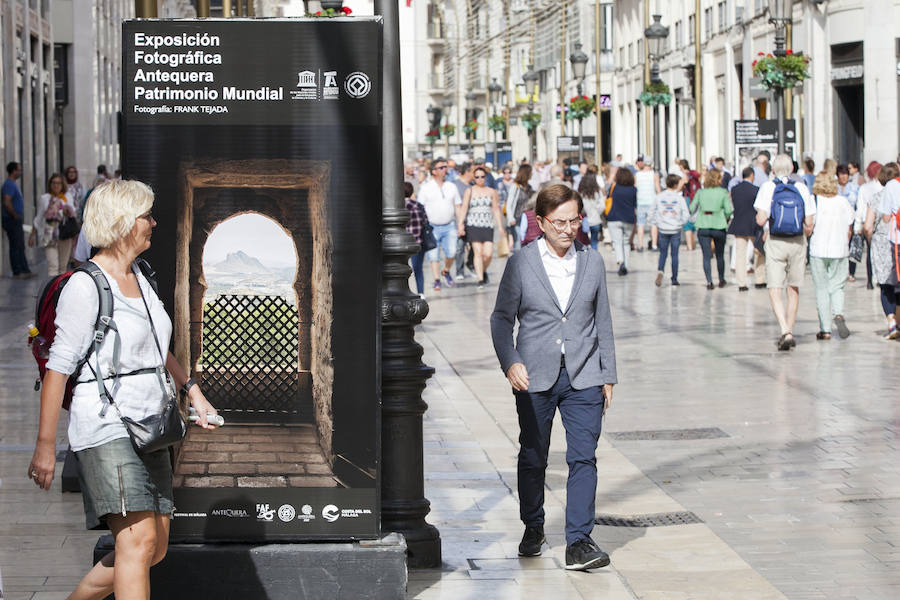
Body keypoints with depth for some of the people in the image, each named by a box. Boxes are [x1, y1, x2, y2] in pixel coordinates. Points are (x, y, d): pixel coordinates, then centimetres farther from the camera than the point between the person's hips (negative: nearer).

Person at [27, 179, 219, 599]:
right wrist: (45, 444, -15)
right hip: (105, 426, -9)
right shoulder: (84, 287, -11)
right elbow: (58, 366, -13)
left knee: (155, 548, 8)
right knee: (138, 540, -19)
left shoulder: (139, 279, 15)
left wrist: (192, 390, 21)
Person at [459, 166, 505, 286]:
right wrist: (460, 225, -8)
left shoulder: (491, 192, 11)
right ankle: (480, 279, -7)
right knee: (478, 252, -10)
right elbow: (464, 208, 1)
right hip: (473, 225, -2)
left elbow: (496, 210, 12)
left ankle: (483, 271, 21)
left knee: (488, 253, -8)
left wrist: (500, 226, 5)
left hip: (488, 226, 2)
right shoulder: (469, 191, 6)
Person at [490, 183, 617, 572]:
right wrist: (510, 362, -15)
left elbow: (602, 323, 12)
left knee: (583, 457, -8)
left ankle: (578, 543, -8)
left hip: (583, 377, 1)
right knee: (533, 458, 11)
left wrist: (607, 375, 11)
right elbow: (501, 318, 0)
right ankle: (533, 528, 32)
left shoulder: (592, 263, 6)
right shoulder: (521, 263, -2)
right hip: (535, 378, -1)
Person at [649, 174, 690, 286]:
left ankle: (660, 271, -16)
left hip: (663, 230, 1)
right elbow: (686, 214, -7)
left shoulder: (658, 198, -2)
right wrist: (681, 224, 9)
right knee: (675, 254, 8)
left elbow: (652, 214, 2)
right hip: (676, 230, -1)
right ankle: (674, 279, 11)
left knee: (663, 253, 11)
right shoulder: (679, 198, -6)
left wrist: (656, 224, 15)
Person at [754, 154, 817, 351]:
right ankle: (790, 332, 22)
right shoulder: (801, 188, 1)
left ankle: (785, 331, -23)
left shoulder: (767, 187, -5)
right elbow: (809, 225, 0)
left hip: (775, 242, -2)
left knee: (775, 291, -3)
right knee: (793, 290, 16)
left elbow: (760, 220, -12)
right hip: (797, 242, 2)